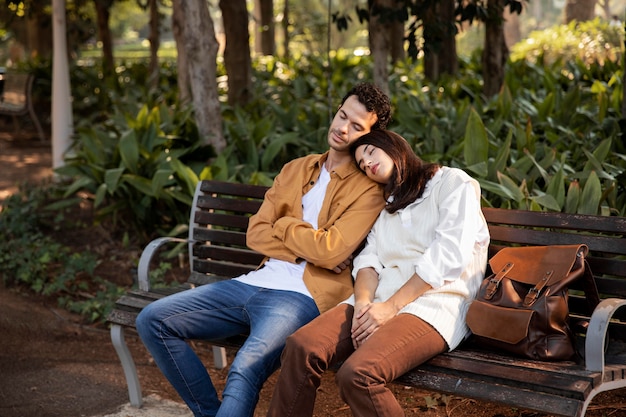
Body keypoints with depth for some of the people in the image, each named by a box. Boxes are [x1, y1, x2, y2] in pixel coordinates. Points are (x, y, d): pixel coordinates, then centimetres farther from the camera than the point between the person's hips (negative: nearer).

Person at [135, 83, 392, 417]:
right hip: (254, 284, 7)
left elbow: (329, 251, -14)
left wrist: (284, 225, 1)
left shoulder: (368, 189, -1)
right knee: (152, 320, -5)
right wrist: (304, 250, -6)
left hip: (300, 297, -7)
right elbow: (255, 234, 9)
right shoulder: (296, 169, 18)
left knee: (246, 369, -36)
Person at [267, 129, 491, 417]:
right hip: (380, 301, 6)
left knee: (357, 373, -33)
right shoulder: (388, 205, 28)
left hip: (435, 304, -6)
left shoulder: (452, 183, 7)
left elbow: (448, 256, -7)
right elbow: (369, 260, 13)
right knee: (302, 347, -23)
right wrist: (363, 303, -10)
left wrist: (391, 306, -14)